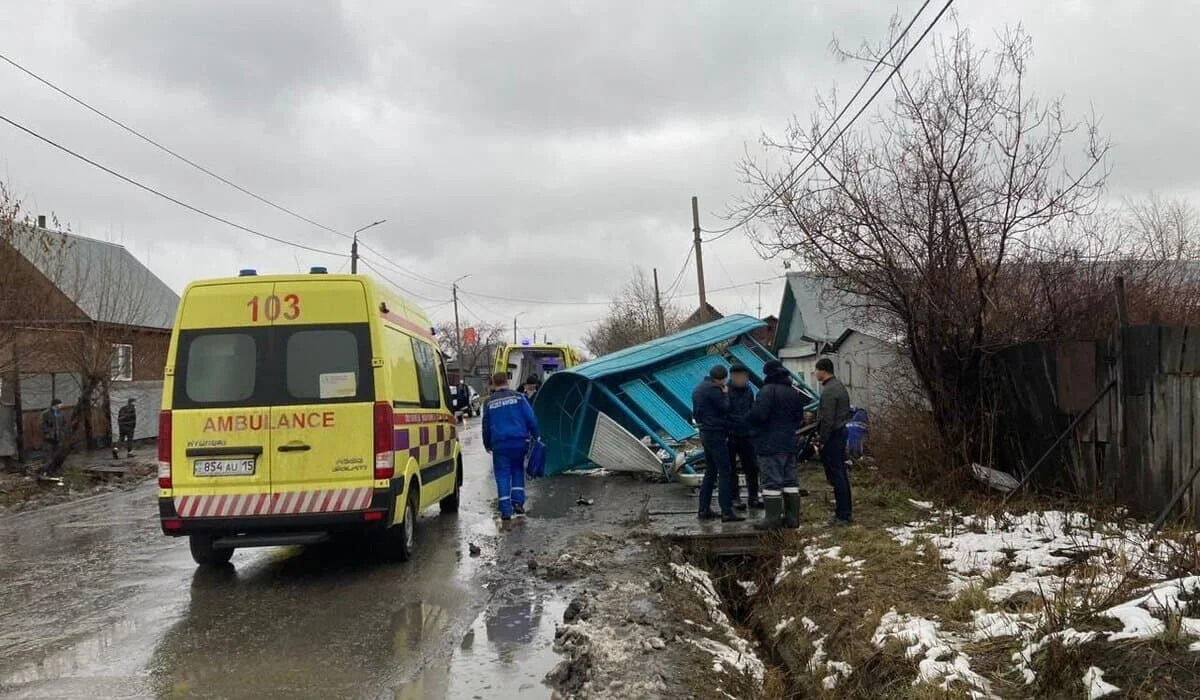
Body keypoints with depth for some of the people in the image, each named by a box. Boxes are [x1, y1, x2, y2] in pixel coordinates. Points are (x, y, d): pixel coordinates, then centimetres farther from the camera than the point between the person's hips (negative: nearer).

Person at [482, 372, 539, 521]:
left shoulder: (489, 402, 6)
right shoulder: (518, 397, 2)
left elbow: (486, 425, 13)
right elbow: (531, 418, -3)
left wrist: (487, 444, 24)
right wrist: (535, 436, 7)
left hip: (499, 443, 0)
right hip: (519, 441, 0)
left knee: (502, 475, 3)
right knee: (518, 470, 18)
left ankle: (505, 510, -3)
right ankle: (518, 502, 9)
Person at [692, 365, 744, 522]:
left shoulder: (698, 389, 15)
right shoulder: (713, 389, -15)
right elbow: (725, 409, -14)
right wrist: (725, 394, 0)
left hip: (705, 434, 10)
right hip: (716, 434, -10)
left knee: (710, 472, 15)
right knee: (725, 472, -8)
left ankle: (704, 509, 15)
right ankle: (727, 511, -11)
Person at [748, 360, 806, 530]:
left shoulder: (768, 391, -13)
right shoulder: (794, 393, 14)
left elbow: (758, 415, -21)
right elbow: (799, 418, 19)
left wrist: (752, 419, -1)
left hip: (771, 445, -8)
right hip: (790, 443, 8)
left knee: (772, 480, -5)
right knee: (790, 480, 11)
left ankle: (772, 518, -5)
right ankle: (792, 517, 14)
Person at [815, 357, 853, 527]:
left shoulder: (829, 391, -19)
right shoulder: (839, 385, 14)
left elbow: (827, 419, -22)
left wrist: (822, 441, -15)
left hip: (832, 436, -10)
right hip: (841, 432, 10)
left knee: (836, 477, -6)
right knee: (841, 475, 15)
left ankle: (842, 515, -3)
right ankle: (845, 512, 21)